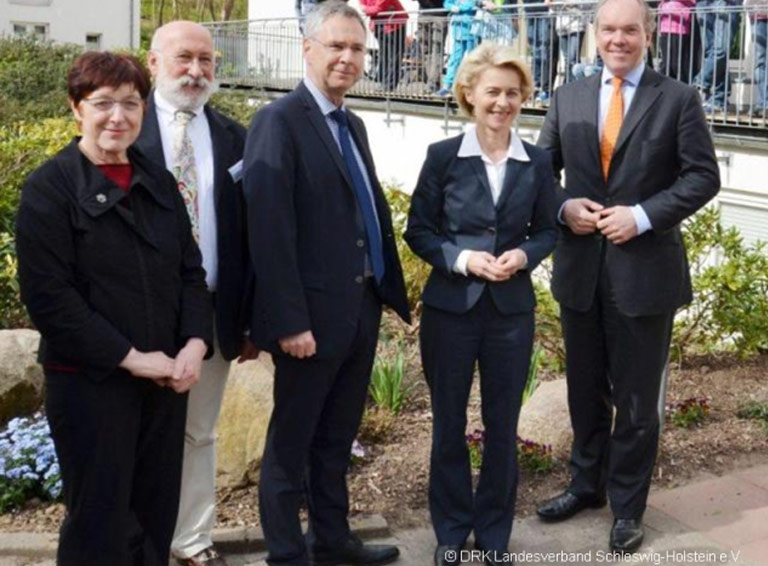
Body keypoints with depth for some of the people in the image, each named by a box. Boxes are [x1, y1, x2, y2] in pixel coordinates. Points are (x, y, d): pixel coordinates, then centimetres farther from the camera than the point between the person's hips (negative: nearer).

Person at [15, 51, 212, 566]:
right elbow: (48, 296, -14)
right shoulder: (49, 188, -7)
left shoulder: (159, 183, 10)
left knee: (156, 521, 13)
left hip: (167, 379, 5)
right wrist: (130, 358, -16)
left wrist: (195, 344, -7)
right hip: (90, 383, -5)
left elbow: (191, 272, 11)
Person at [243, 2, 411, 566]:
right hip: (313, 314, -8)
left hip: (362, 307, 8)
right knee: (291, 445, 7)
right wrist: (289, 321, -22)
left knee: (337, 439, 20)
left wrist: (391, 289, 11)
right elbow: (270, 230, -19)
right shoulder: (280, 120, -13)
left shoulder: (353, 124, 14)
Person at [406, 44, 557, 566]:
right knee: (448, 423, 10)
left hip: (512, 309, 1)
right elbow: (418, 231, -1)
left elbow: (548, 230, 9)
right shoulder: (443, 156, -5)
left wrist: (524, 254, -12)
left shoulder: (538, 163, 1)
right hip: (450, 307, -1)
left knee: (503, 425, 11)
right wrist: (461, 258, -17)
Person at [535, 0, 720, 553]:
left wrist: (642, 215, -18)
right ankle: (586, 484, 36)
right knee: (585, 391, 17)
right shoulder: (568, 97, 7)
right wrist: (563, 207, -10)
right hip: (580, 266, 4)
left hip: (644, 270, -3)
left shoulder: (678, 98, -3)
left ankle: (628, 507, 24)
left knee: (636, 399, 8)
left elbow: (703, 177, -7)